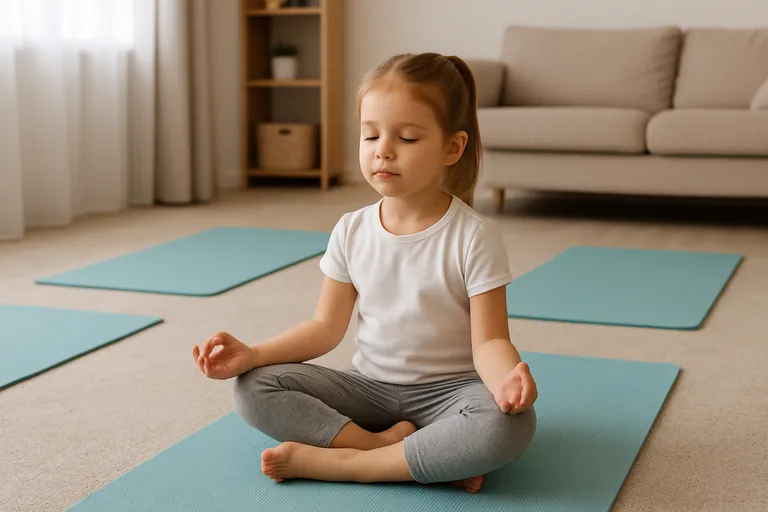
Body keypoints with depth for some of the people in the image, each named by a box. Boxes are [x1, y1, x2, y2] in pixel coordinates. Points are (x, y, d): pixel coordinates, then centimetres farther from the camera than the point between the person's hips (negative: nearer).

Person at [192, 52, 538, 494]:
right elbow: (327, 328, 4)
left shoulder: (474, 237, -12)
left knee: (510, 424, -37)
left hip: (447, 389, -3)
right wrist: (251, 354, -11)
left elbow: (489, 341, -15)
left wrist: (506, 377, -39)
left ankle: (338, 462, -27)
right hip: (370, 386, 3)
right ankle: (383, 443, -23)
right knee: (254, 388, -15)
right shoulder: (351, 231, 0)